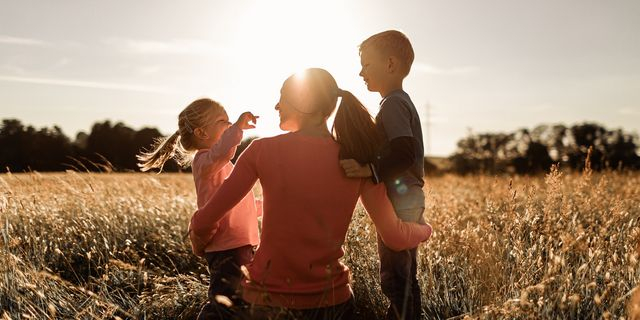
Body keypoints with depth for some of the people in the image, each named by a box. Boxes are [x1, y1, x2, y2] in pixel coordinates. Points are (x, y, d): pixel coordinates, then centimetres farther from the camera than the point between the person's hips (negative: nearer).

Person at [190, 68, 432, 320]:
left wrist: (198, 234, 21)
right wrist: (425, 230, 20)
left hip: (268, 299, -2)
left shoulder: (263, 150, -9)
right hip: (331, 300, 2)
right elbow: (395, 238, -2)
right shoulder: (357, 159, -4)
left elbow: (207, 219, -2)